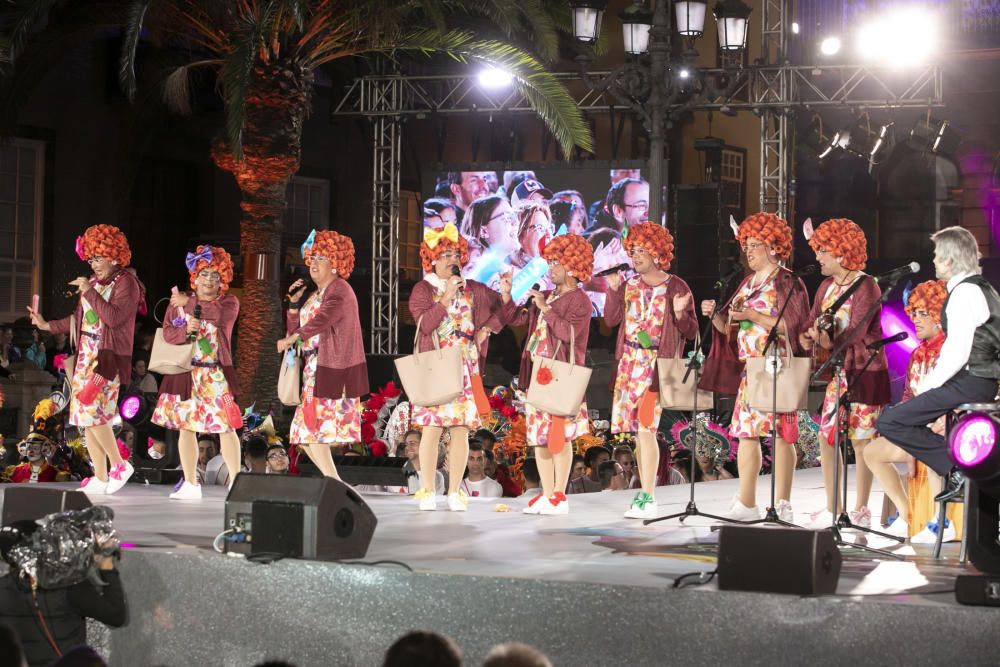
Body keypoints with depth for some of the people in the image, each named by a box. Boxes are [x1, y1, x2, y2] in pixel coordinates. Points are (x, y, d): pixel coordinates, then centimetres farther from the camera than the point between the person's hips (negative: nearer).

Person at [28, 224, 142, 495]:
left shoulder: (126, 282, -7)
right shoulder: (94, 281, 15)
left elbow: (114, 317, -20)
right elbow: (80, 319, 22)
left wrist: (89, 292, -18)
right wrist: (47, 325, 20)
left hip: (109, 356, -8)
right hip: (87, 354, 8)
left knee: (91, 408, -18)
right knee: (85, 414, 4)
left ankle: (119, 465, -4)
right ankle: (100, 478, 7)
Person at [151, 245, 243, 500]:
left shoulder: (229, 302, 2)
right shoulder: (178, 302, 10)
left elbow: (220, 314, -20)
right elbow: (167, 333, 1)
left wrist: (189, 303, -13)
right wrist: (185, 330, -19)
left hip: (216, 374, -3)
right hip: (185, 372, 3)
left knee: (226, 427, -9)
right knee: (185, 426, 4)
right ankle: (190, 484, 12)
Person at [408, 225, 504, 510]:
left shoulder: (473, 290, 11)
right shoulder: (423, 289, 3)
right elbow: (425, 324, -10)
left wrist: (488, 329, 6)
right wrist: (446, 297, -12)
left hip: (465, 367, 2)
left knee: (461, 429, -1)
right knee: (431, 428, -7)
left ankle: (455, 492, 3)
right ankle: (427, 491, -2)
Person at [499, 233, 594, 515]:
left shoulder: (579, 300, -5)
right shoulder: (546, 296, 18)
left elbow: (568, 332, -20)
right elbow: (515, 319, 20)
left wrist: (545, 308, -16)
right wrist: (506, 293, 6)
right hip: (537, 375, 8)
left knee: (559, 435, -7)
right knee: (538, 435, 7)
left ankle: (559, 496, -3)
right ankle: (547, 495, 13)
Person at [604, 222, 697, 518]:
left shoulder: (676, 288, -1)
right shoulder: (629, 286, 13)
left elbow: (691, 332, -1)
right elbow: (611, 320, 7)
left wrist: (680, 314, -20)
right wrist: (614, 290, -3)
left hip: (658, 365, -6)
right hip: (629, 363, 6)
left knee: (645, 428, -14)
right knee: (636, 430, 7)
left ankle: (647, 498, -13)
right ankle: (645, 492, 14)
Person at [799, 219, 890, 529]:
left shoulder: (866, 287, -12)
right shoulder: (827, 286, 11)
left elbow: (856, 332, -21)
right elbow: (812, 322, 7)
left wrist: (826, 340, -33)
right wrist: (806, 337, -14)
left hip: (864, 371, -7)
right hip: (835, 370, 7)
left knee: (861, 439, -2)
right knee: (826, 436, 4)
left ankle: (860, 511, 6)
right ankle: (832, 509, 11)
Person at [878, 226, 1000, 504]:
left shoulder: (965, 293, -14)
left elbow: (958, 354, -20)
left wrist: (928, 386, -12)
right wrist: (930, 380, 15)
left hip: (969, 385, -10)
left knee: (889, 422, -13)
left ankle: (955, 467, -15)